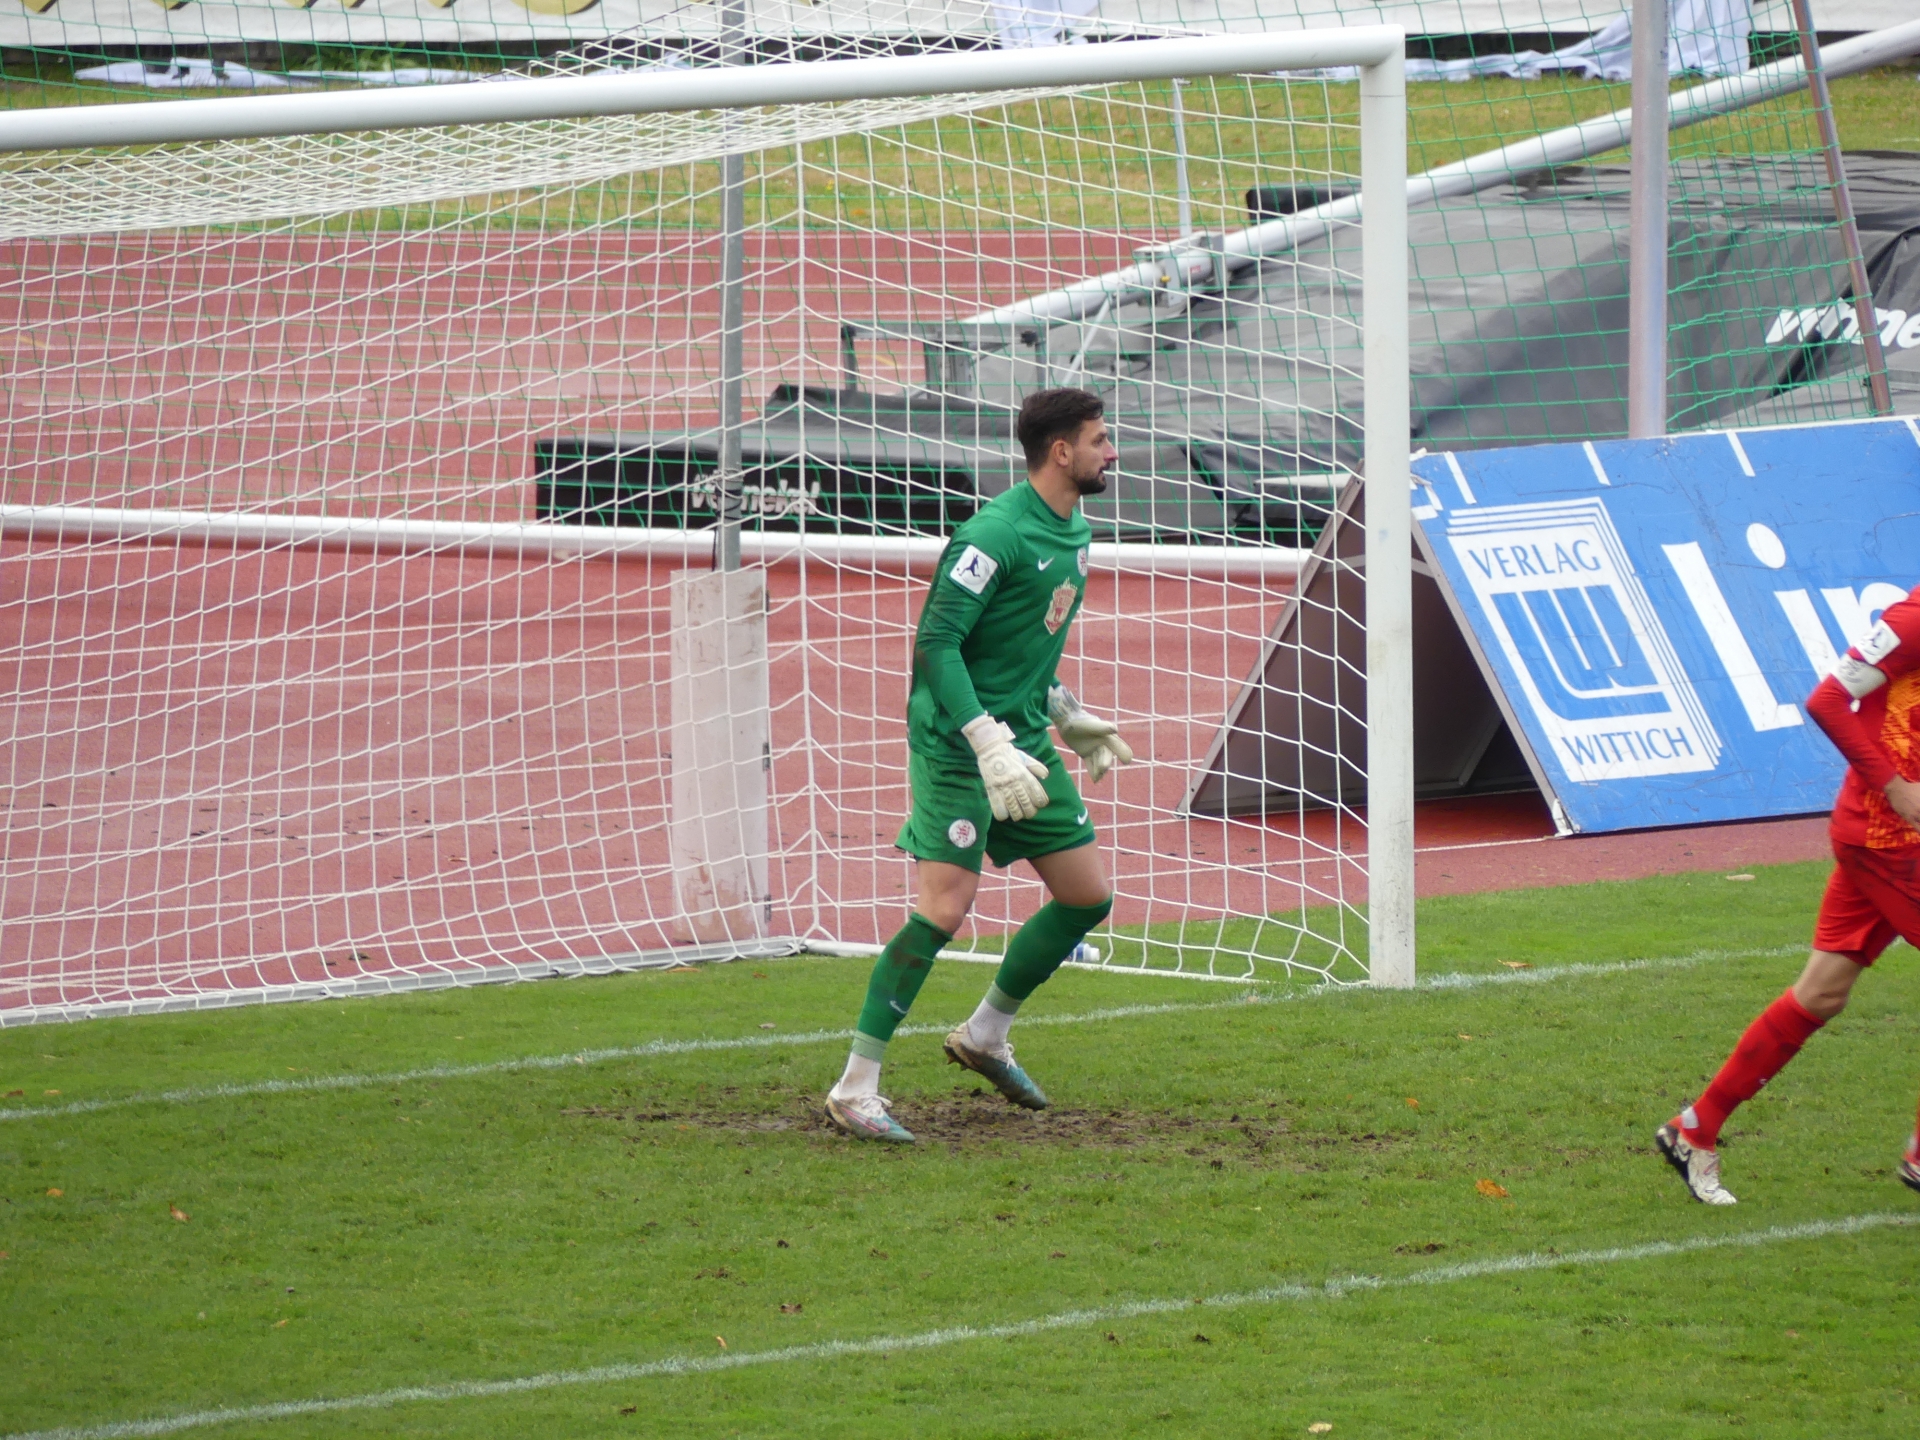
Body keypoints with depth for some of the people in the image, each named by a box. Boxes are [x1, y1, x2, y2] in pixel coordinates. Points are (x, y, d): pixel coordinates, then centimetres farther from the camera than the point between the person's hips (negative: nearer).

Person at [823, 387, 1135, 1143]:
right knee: (944, 906, -16)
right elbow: (935, 642, -22)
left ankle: (985, 1036, 26)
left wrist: (1070, 718, 29)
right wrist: (989, 745, -28)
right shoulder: (996, 534, -18)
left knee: (1088, 896, 8)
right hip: (956, 742, -9)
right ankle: (855, 1090, -11)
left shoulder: (1072, 533, 11)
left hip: (1023, 740, 9)